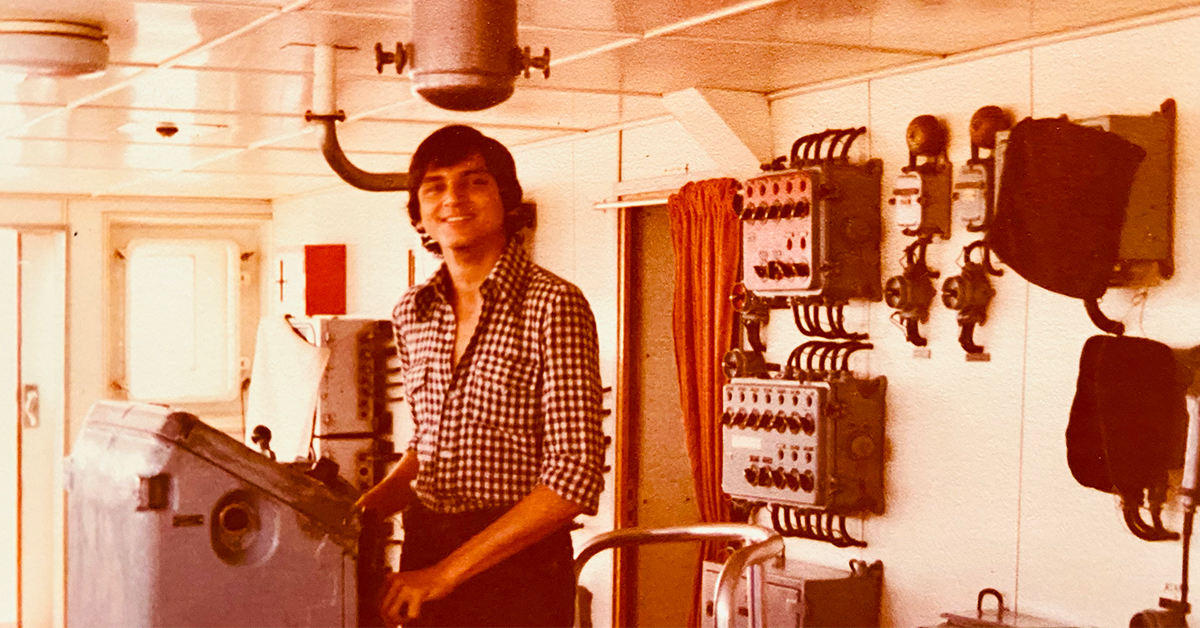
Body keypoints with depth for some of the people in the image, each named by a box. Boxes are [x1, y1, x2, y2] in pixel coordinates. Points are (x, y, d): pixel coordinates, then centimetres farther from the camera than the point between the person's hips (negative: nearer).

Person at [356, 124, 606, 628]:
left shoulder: (554, 306, -14)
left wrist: (445, 573, -17)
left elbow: (576, 478, -18)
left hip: (516, 571, -5)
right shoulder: (413, 312, 5)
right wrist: (365, 508, 0)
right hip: (422, 556, 5)